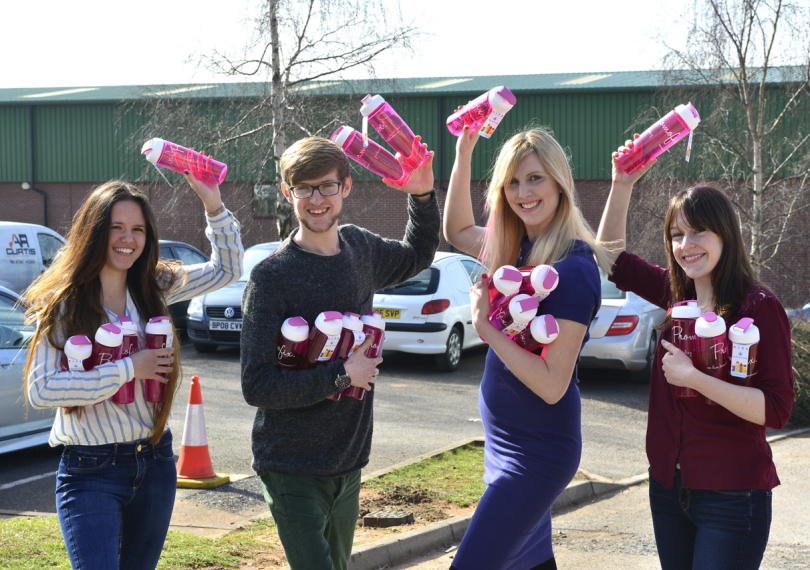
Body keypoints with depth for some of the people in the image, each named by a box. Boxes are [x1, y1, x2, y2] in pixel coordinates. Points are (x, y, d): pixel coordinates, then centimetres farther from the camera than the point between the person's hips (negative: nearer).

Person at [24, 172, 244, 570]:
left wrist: (213, 205, -2)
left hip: (154, 463, 5)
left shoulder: (153, 289, 4)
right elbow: (40, 390, -19)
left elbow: (226, 269, 12)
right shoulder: (62, 303, -9)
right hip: (90, 473, -5)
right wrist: (128, 369, -20)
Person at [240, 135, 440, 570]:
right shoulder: (272, 276, -14)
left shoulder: (359, 248, 4)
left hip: (348, 464, 6)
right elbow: (256, 386, -17)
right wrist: (342, 375, -19)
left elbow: (416, 256, 27)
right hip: (293, 471, -6)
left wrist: (423, 196, 11)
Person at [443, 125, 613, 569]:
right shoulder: (518, 248, 4)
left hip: (538, 451, -8)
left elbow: (552, 385, -22)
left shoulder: (573, 268, -20)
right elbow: (457, 232, 24)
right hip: (505, 443, 8)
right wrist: (463, 153, 14)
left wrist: (486, 327, -19)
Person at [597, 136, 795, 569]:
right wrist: (622, 185, 8)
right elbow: (613, 257, 18)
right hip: (669, 486, 6)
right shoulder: (678, 294, 5)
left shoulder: (759, 306, -13)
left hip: (731, 497, -6)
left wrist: (694, 378, -24)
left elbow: (776, 410, -17)